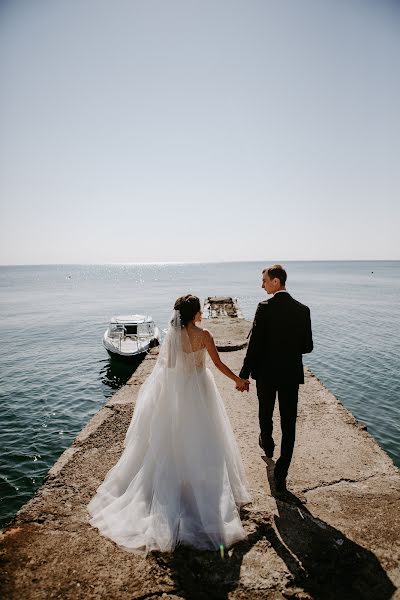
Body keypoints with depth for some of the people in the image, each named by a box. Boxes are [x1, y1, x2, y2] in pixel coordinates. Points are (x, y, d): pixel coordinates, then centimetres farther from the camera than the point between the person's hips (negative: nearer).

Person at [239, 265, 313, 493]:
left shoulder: (265, 308, -15)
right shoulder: (303, 310, -3)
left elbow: (254, 344, -16)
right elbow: (307, 346, 1)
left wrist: (244, 374, -9)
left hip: (266, 373, -2)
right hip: (292, 374, 2)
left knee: (265, 414, 25)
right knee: (288, 425, 8)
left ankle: (267, 444, 50)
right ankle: (280, 476, 12)